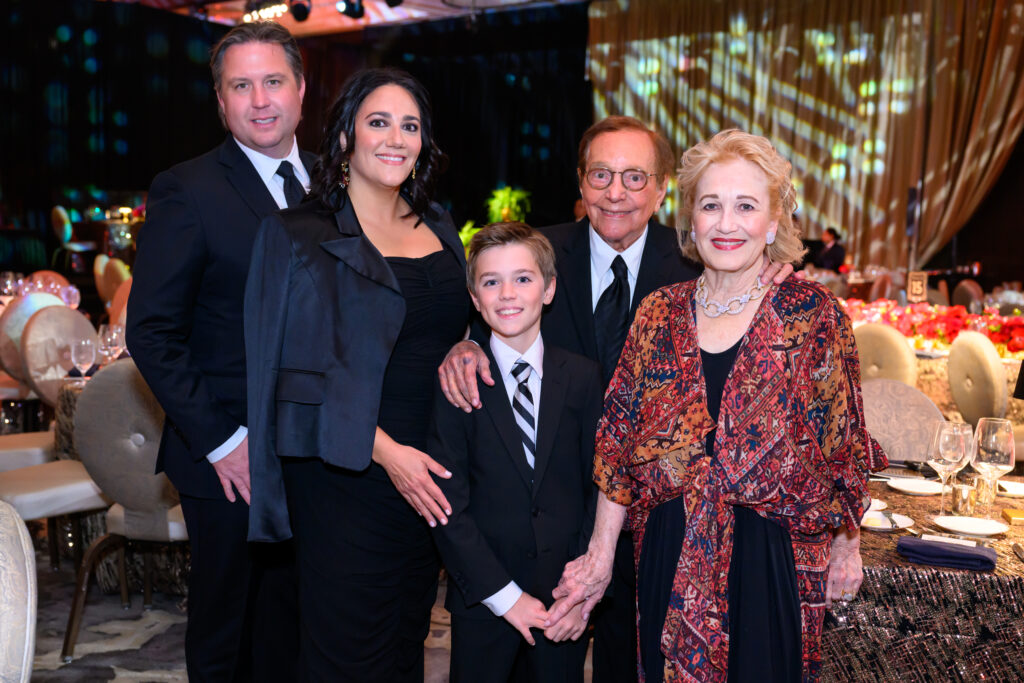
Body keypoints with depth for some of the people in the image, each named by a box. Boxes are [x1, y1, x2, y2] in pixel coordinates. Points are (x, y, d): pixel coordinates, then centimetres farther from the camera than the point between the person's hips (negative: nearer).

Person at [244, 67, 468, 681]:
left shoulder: (439, 229, 11)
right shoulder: (297, 236, -5)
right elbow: (304, 371, -11)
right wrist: (385, 451, -17)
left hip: (429, 476, 5)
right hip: (344, 475, -5)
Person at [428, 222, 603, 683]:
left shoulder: (583, 377, 0)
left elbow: (599, 487, 0)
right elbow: (448, 505, -9)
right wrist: (505, 594, -12)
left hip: (566, 604, 2)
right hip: (483, 599, -1)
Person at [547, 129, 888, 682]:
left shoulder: (813, 315, -7)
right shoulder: (659, 314, 0)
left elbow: (841, 442, 0)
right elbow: (620, 440, 2)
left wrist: (848, 546, 4)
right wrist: (600, 553, 2)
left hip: (771, 561, -2)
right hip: (669, 558, 3)